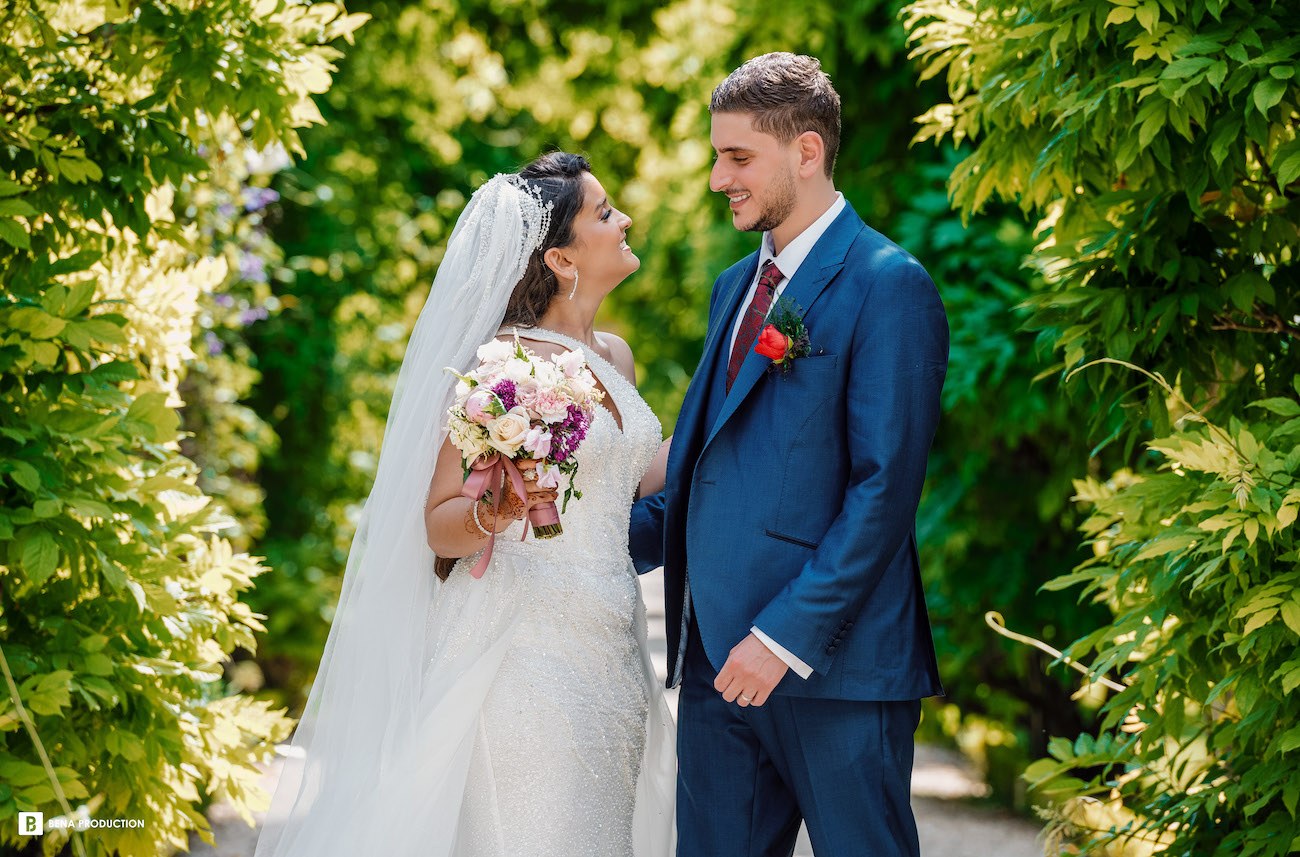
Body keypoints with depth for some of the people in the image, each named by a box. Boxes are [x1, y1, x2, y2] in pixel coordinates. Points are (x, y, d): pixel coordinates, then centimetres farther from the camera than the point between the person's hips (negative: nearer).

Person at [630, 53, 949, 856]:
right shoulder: (736, 286, 18)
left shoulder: (888, 285, -8)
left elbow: (885, 488, -15)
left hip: (835, 664, -8)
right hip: (719, 659, 8)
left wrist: (787, 637, -19)